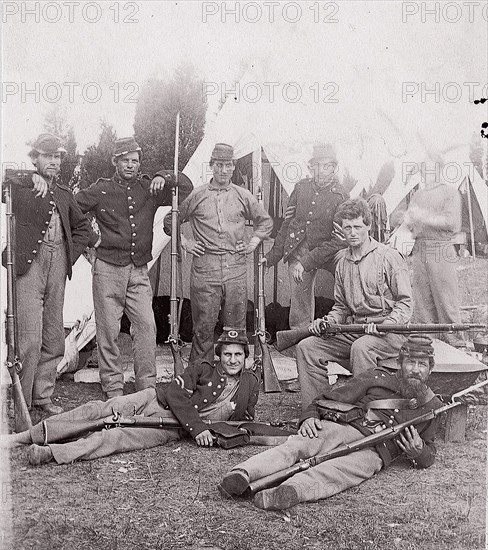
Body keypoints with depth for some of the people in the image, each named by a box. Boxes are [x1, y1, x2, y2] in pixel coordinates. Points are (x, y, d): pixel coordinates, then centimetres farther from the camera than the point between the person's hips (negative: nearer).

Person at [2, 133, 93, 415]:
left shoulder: (64, 193, 18)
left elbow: (83, 227, 25)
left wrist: (70, 254, 10)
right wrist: (33, 180, -14)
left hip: (58, 264, 6)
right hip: (29, 263, -5)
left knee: (54, 337, 9)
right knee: (29, 338, -10)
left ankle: (43, 395, 21)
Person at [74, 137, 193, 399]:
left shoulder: (148, 188, 9)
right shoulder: (101, 190, 3)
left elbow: (186, 187, 10)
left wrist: (164, 177, -5)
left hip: (139, 271, 2)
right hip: (108, 269, -2)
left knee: (146, 326, -5)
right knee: (108, 328, 1)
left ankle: (147, 385, 5)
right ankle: (113, 387, 12)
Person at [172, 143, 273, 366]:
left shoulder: (244, 196, 12)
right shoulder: (196, 195, 7)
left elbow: (265, 222, 24)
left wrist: (253, 243, 13)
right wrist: (184, 243, 6)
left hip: (236, 267, 2)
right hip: (204, 268, -2)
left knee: (236, 325, 4)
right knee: (204, 326, -1)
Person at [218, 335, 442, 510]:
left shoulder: (430, 406, 25)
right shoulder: (378, 378, 20)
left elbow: (428, 459, 28)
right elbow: (327, 400, 16)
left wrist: (418, 452, 2)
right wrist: (310, 416, -5)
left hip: (373, 451, -1)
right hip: (343, 428, 1)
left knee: (336, 471, -36)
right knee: (296, 445, -30)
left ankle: (290, 491, -63)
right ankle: (242, 474, -52)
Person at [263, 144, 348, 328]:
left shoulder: (341, 196, -11)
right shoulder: (301, 187, 0)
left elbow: (339, 239, -15)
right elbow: (287, 224, 10)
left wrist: (305, 262, -20)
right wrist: (272, 256, 12)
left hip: (327, 251, -2)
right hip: (297, 249, 3)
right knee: (299, 313, 4)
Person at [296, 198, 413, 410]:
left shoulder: (389, 257, -4)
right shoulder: (343, 263, 15)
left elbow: (405, 304, -6)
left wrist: (385, 325, -21)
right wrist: (327, 322, 1)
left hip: (388, 332, -6)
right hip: (352, 331, 6)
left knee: (361, 348, -37)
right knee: (307, 348, -9)